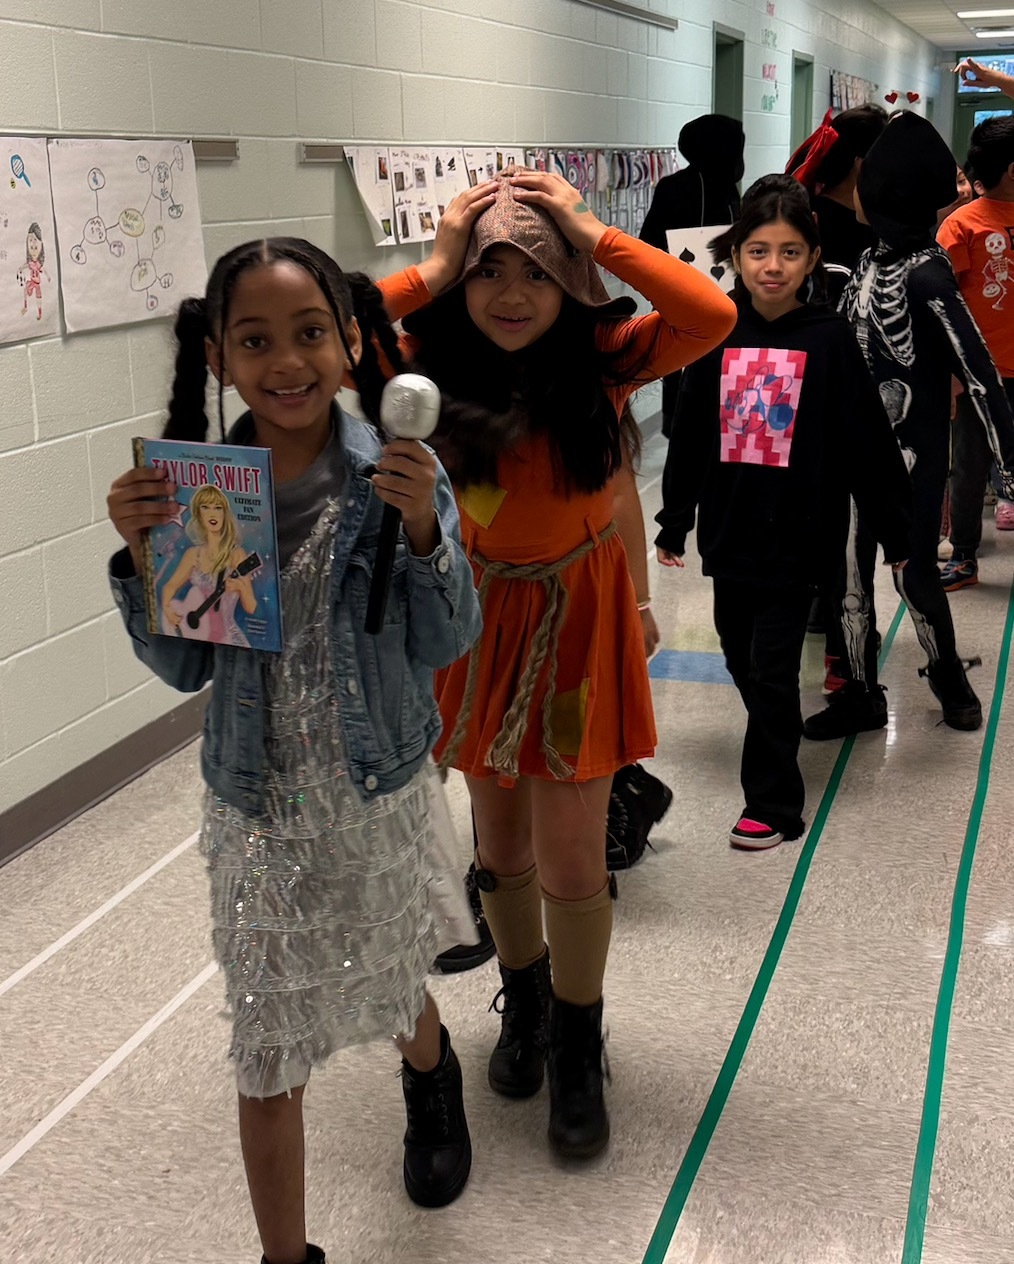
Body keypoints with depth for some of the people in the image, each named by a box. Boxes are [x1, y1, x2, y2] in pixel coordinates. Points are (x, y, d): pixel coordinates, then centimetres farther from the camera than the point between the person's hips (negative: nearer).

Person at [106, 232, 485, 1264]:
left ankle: (432, 1076, 62)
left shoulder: (398, 475, -13)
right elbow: (183, 667, -4)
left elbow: (444, 646, -11)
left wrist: (423, 532, -27)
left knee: (394, 988, 24)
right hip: (258, 811, 0)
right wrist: (140, 555, -20)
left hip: (381, 799, 0)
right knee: (267, 1047, 9)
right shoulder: (194, 488, -9)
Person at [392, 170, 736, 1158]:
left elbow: (712, 315, -27)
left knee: (571, 863, 2)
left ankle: (577, 1051, 27)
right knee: (501, 848, 19)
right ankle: (524, 1002, 46)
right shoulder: (433, 369, -10)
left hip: (577, 621, -2)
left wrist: (591, 235, -21)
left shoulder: (600, 361, -11)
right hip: (479, 621, 2)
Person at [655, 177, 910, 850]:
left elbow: (869, 440, -6)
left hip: (797, 532, -4)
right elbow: (690, 434, 7)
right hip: (729, 528, 4)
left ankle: (773, 802, 12)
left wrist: (897, 530, -3)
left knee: (772, 666, -1)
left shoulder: (829, 337, -8)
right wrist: (673, 522, 11)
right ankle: (778, 740, 42)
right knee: (740, 656, 16)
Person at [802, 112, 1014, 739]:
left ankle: (949, 676, 30)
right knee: (850, 568, 8)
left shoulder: (925, 273, -18)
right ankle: (861, 694, 20)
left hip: (910, 450, -7)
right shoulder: (874, 259, 4)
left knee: (913, 572, 4)